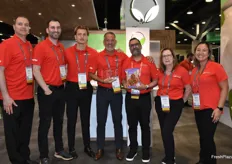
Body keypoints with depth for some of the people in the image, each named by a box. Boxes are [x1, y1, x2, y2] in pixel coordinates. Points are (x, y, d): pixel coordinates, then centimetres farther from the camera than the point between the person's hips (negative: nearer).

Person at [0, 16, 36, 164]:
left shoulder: (30, 46, 10)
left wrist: (32, 90, 11)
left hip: (28, 96, 6)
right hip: (12, 98, -6)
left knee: (25, 131, 17)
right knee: (13, 132, 9)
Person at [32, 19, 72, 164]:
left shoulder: (62, 47, 11)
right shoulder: (41, 46, -9)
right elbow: (36, 70, -14)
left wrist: (65, 75, 7)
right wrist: (46, 89, -17)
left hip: (60, 89, 7)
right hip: (47, 90, -6)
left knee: (59, 121, 15)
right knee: (45, 123, 4)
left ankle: (59, 150, 31)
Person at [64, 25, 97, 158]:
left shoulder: (94, 53, -2)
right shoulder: (67, 52, -4)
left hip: (87, 88, 1)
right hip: (71, 88, -1)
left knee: (86, 119, 14)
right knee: (71, 119, 8)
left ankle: (87, 147, 29)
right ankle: (71, 148, 25)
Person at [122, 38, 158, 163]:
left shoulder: (149, 62, -2)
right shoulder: (126, 62, 5)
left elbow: (155, 80, -2)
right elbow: (123, 79, 10)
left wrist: (146, 86, -18)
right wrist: (125, 84, -11)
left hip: (144, 98, -2)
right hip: (130, 98, 2)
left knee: (145, 125, 9)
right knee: (132, 125, 12)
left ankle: (146, 151, 25)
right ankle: (133, 149, 29)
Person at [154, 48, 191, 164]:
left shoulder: (182, 71, -9)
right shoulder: (159, 72, 1)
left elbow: (188, 89, -2)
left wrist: (182, 102, 0)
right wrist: (160, 97, 0)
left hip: (175, 104, -4)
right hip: (160, 103, 5)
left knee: (167, 131, -11)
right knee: (164, 131, 13)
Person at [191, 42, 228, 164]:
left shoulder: (216, 67, -9)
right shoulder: (194, 70, 9)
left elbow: (224, 88, -10)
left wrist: (219, 108, -15)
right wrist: (194, 104, 8)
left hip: (211, 109, -6)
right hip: (198, 109, 6)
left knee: (208, 138, -1)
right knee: (202, 137, 17)